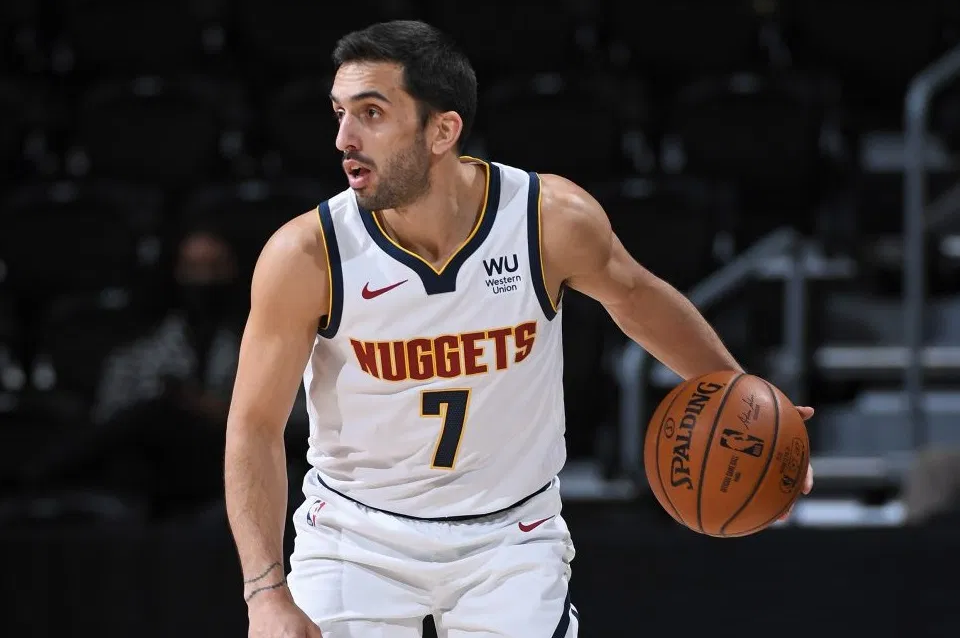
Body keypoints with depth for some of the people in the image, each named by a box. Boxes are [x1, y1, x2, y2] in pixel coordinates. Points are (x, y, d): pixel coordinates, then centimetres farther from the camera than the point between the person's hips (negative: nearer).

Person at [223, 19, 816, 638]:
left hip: (510, 538, 1)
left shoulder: (555, 219, -17)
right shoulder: (307, 256, -20)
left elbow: (635, 296, 5)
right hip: (358, 536, 0)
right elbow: (256, 427, -14)